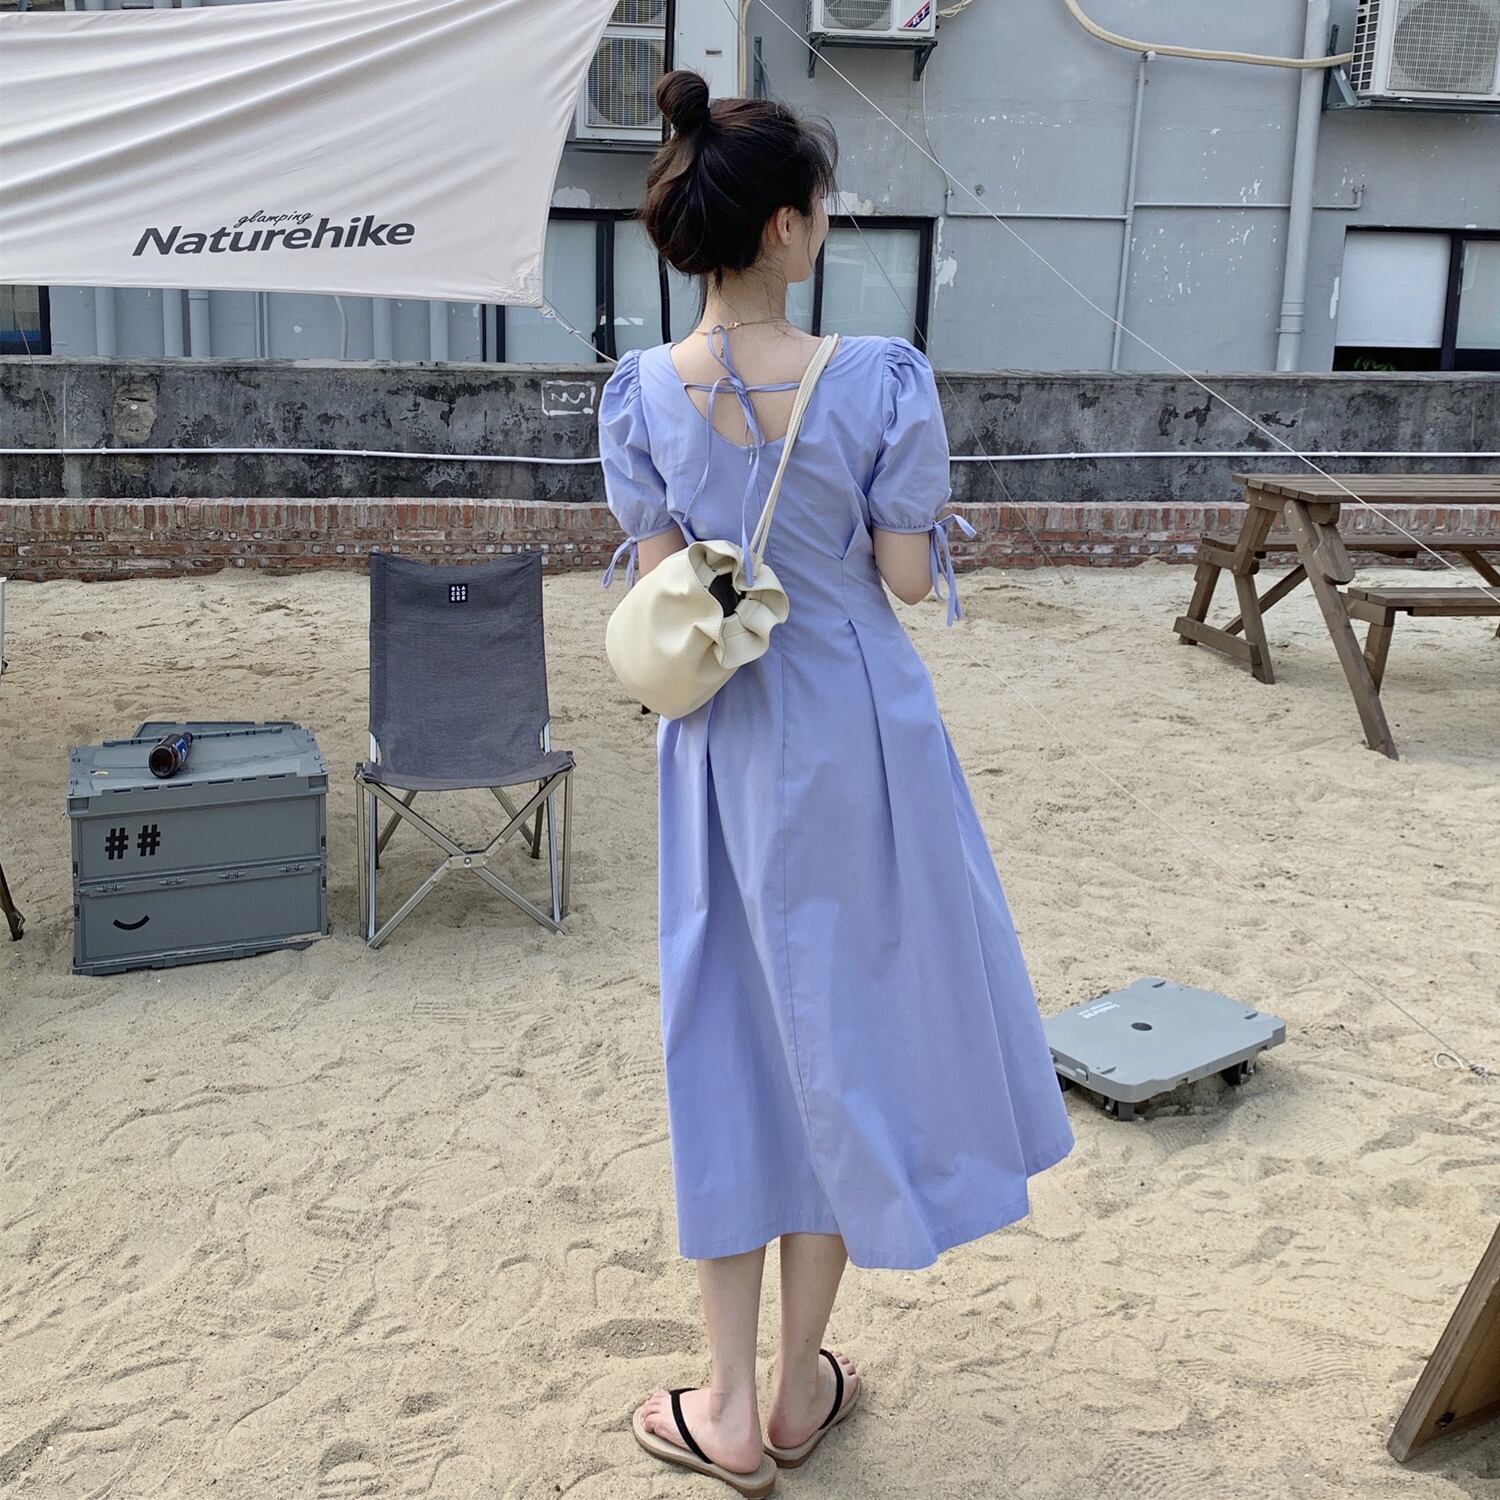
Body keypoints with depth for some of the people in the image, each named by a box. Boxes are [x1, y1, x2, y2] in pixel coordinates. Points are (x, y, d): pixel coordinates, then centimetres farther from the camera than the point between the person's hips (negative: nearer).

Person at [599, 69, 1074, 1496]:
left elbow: (656, 589, -2)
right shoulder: (881, 380, -16)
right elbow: (908, 576, -10)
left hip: (718, 748, 2)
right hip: (853, 735, -2)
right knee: (843, 1028, 14)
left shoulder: (641, 392, -7)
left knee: (730, 1036, 14)